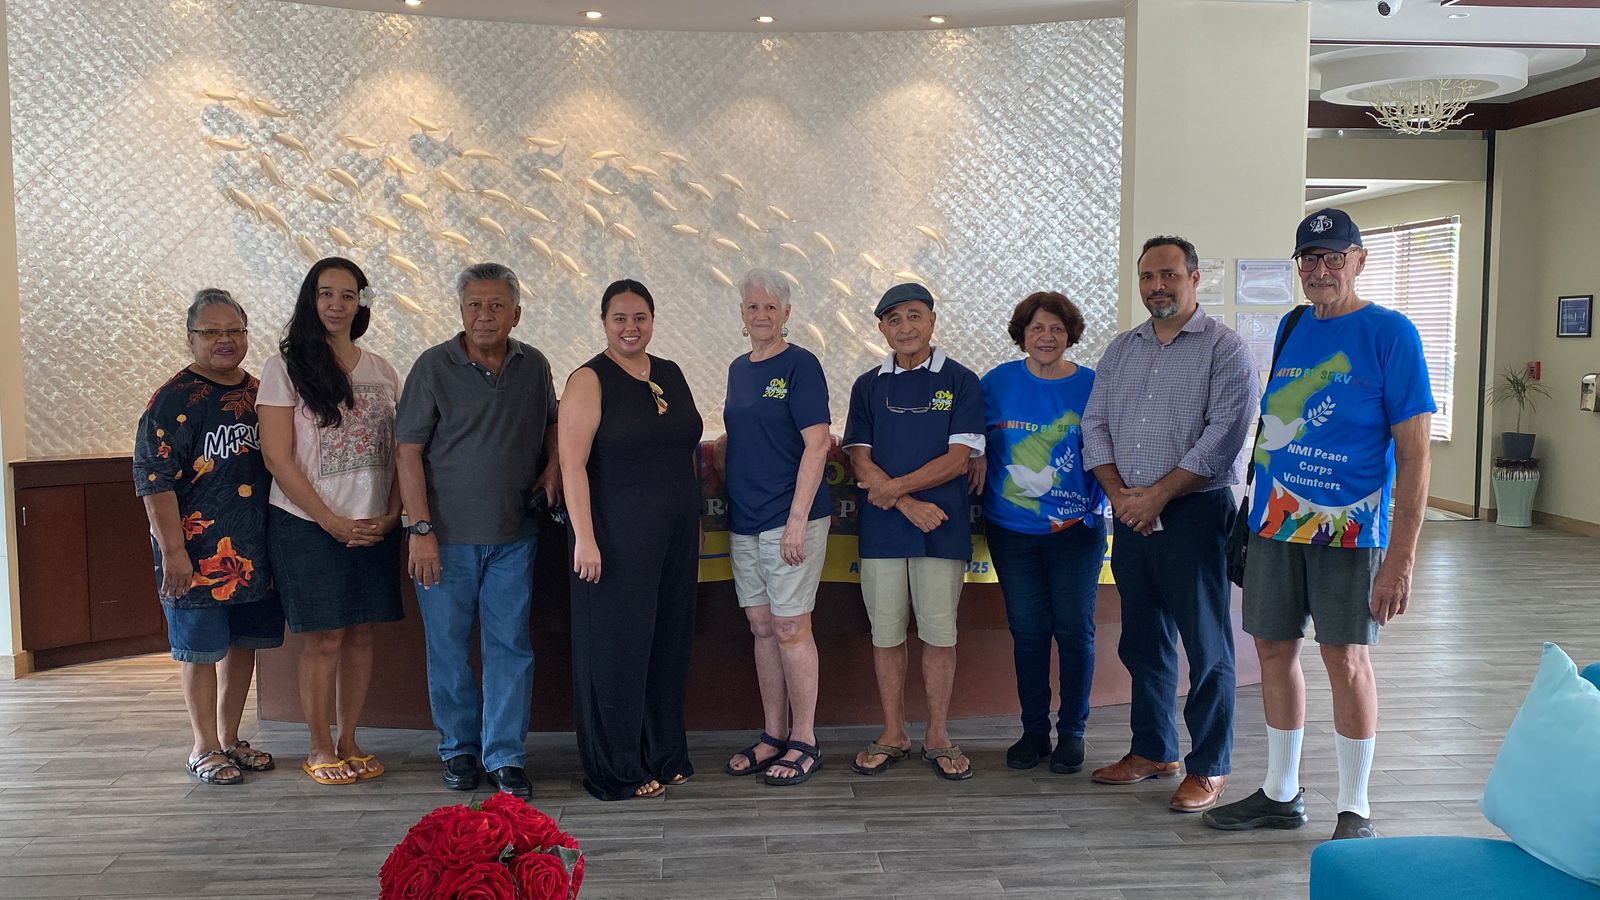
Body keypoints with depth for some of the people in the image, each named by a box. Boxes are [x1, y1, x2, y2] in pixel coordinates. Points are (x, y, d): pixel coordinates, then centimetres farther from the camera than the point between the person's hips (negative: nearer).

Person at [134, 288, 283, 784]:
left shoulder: (258, 393, 10)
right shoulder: (173, 400, -8)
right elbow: (154, 481, -12)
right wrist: (173, 551, -17)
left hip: (256, 551, 6)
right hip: (199, 555, -6)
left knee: (244, 643, 14)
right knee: (202, 650, 5)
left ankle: (229, 738, 29)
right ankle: (204, 748, 20)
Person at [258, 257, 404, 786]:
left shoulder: (381, 370, 10)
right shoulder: (286, 366, -3)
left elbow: (400, 451, 11)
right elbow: (277, 456, -7)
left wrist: (392, 514, -3)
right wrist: (331, 521, -11)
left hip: (374, 527, 4)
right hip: (308, 525, -4)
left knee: (360, 634, 8)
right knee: (324, 638, 0)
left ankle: (348, 742, 21)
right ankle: (319, 748, 16)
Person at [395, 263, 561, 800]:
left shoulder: (534, 367, 7)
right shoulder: (434, 367, -4)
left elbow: (551, 423, 25)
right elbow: (407, 452, -6)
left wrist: (553, 464, 3)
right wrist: (421, 529, -12)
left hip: (513, 536, 2)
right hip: (446, 536, -2)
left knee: (510, 646, 2)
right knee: (449, 648, 7)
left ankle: (506, 757, 12)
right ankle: (459, 750, 24)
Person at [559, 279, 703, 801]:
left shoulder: (670, 375, 11)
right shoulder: (590, 381, -8)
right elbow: (572, 464, -14)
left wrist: (693, 522, 16)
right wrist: (584, 537, -20)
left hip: (674, 533, 6)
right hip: (617, 536, -6)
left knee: (668, 641, 12)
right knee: (617, 645, 1)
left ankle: (663, 754, 27)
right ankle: (617, 769, 15)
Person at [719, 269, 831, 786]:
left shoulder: (800, 366, -8)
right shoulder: (738, 369, 14)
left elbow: (816, 445, -14)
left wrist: (797, 520, -19)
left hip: (789, 520, -7)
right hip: (743, 521, 7)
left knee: (791, 628, -2)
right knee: (762, 627, 11)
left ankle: (804, 742, 10)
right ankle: (775, 735, 23)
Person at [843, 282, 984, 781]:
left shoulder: (960, 382, 2)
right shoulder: (868, 386, 9)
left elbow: (958, 459, -6)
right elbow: (860, 459, 2)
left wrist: (892, 487, -11)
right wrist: (910, 504, -11)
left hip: (942, 530, -2)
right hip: (881, 529, 2)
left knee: (939, 634, 3)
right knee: (886, 634, 7)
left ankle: (938, 735, 17)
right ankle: (893, 734, 20)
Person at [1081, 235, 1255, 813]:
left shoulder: (1224, 349, -4)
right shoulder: (1121, 351, 14)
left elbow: (1222, 437, -14)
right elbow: (1095, 426, 11)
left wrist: (1156, 495, -15)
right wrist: (1119, 493, -4)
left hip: (1194, 512, -6)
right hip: (1131, 515, 6)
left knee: (1205, 645, 0)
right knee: (1142, 639, 13)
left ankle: (1209, 767, 11)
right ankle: (1153, 750, 27)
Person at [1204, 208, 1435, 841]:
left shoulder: (1390, 334, -8)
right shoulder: (1291, 328, 11)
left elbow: (1413, 454, -12)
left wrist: (1401, 556, -17)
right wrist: (1259, 506, 14)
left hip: (1347, 527, -6)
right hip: (1275, 521, 6)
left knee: (1345, 658, 1)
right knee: (1274, 648, 10)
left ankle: (1355, 811, 17)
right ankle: (1280, 795, 26)